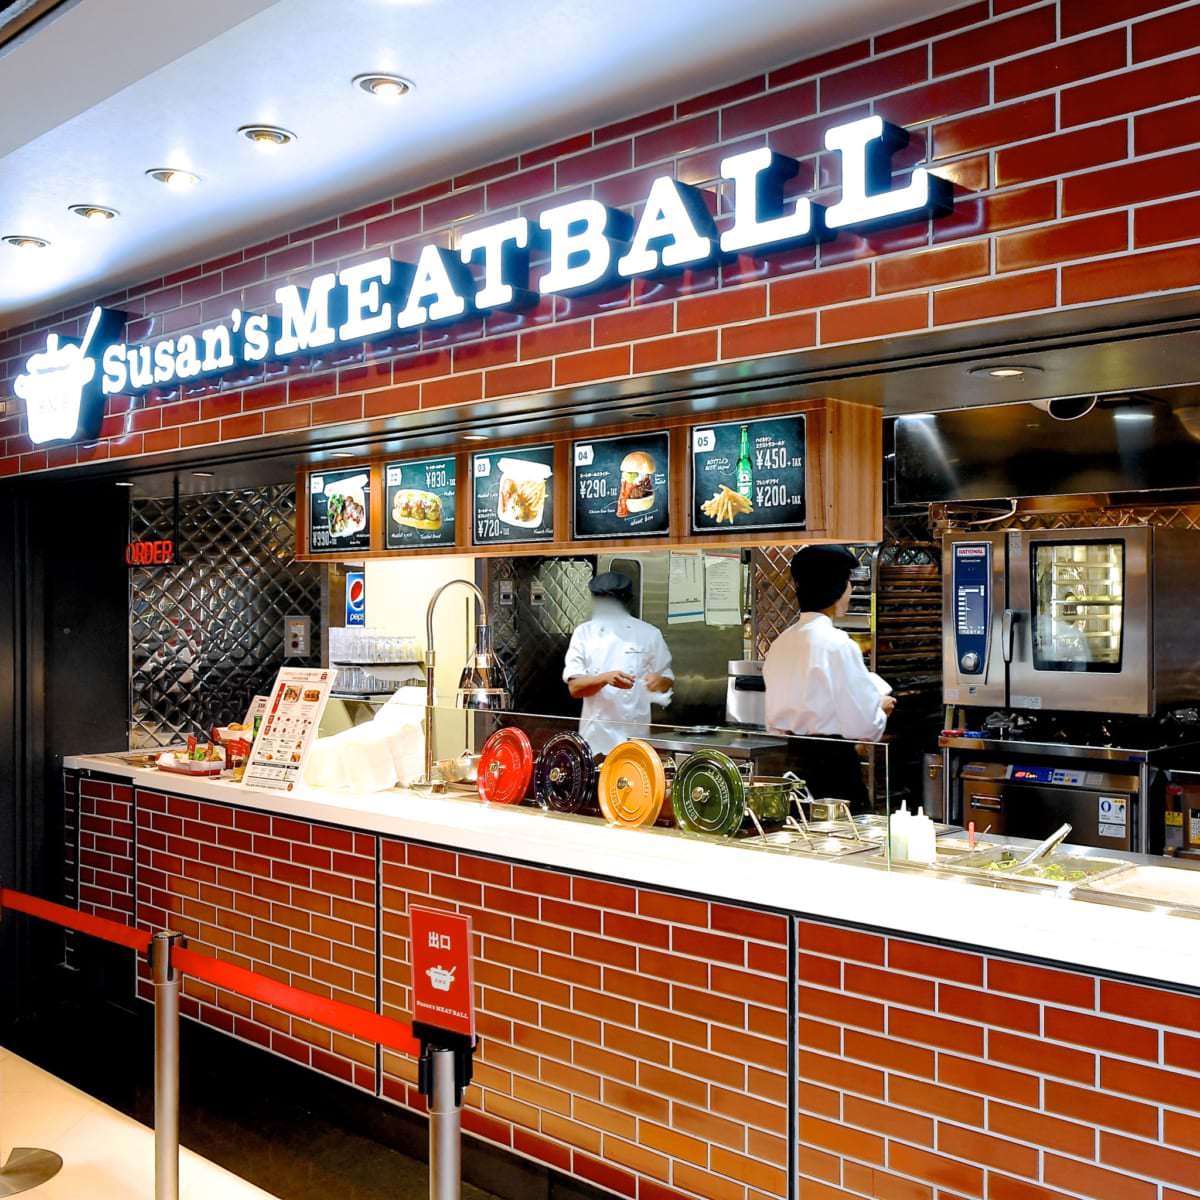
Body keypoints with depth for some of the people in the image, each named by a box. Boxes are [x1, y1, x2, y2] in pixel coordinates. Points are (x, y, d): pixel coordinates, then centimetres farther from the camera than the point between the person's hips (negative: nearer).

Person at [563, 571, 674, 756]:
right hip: (595, 735, 1)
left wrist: (659, 680, -14)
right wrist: (605, 678, -22)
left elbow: (667, 681, 9)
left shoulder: (648, 634, 4)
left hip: (634, 734, 0)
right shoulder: (584, 633, 5)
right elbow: (575, 687, -3)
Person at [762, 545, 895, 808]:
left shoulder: (781, 643, 5)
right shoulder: (838, 644, -15)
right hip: (832, 764, -7)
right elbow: (862, 726, -15)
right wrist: (881, 709, 6)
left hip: (786, 758, 7)